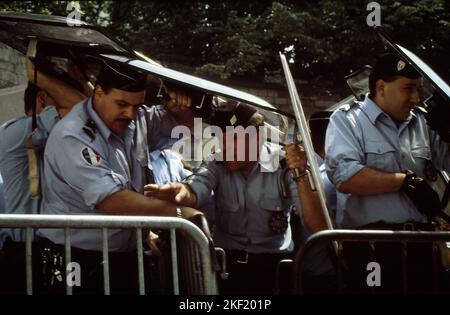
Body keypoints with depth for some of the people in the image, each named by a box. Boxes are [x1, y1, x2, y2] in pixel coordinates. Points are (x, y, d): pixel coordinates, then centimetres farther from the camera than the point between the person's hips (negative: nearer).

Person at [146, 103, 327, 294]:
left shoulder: (283, 164, -8)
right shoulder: (218, 164, -2)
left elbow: (317, 227, -14)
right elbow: (196, 190, -24)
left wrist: (300, 176, -27)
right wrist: (181, 191, -48)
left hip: (273, 262, -2)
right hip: (226, 260, 2)